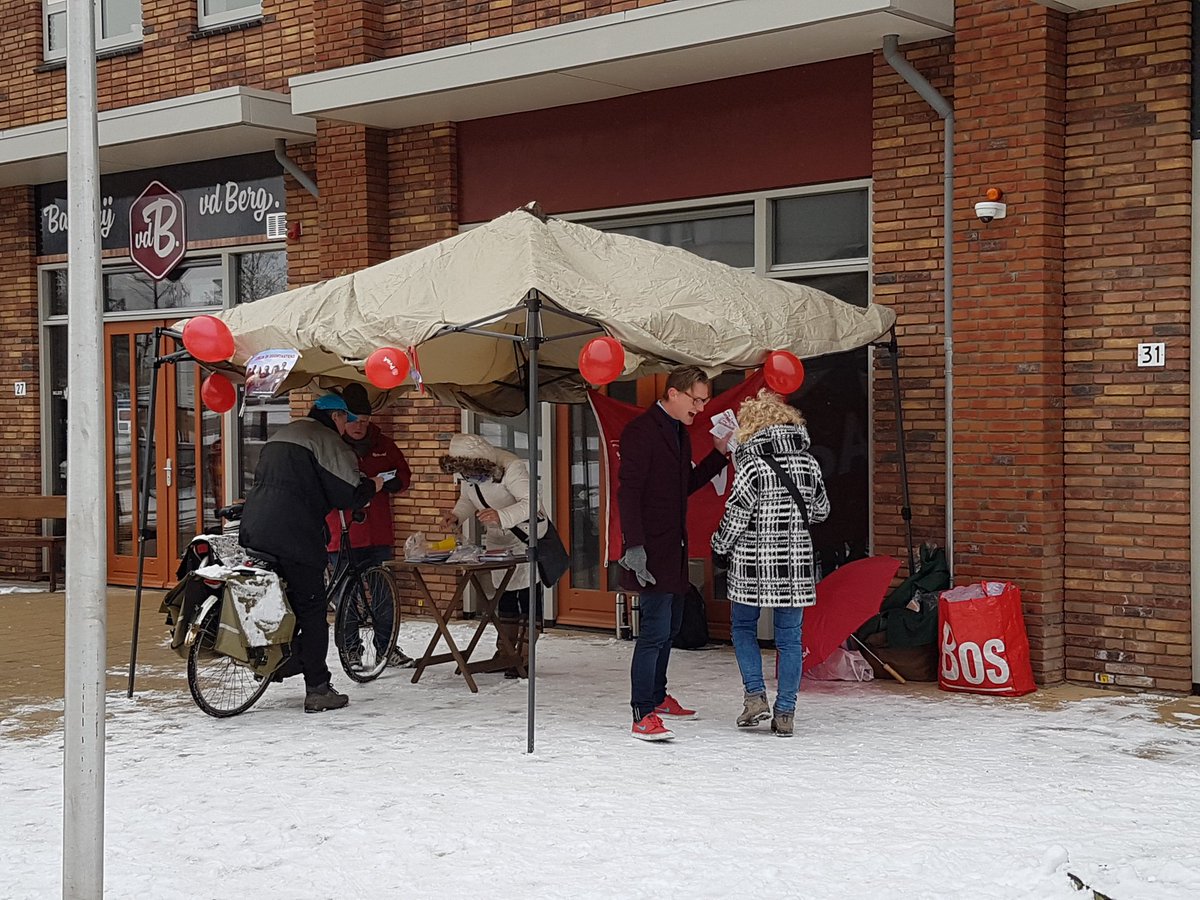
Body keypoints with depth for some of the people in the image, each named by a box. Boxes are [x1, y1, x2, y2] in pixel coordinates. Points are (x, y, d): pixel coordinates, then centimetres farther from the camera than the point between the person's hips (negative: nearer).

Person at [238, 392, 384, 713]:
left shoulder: (279, 436, 24)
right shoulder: (326, 441, -4)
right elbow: (347, 495, -11)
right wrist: (372, 485, 11)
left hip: (253, 531, 8)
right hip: (293, 538, -8)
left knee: (282, 601, 23)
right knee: (312, 611, -1)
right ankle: (318, 691, 0)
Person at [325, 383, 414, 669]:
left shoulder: (382, 444, 8)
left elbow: (404, 476, 15)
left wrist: (386, 484, -7)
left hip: (379, 535, 3)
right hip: (342, 537, -3)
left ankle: (386, 646, 19)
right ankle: (351, 648, 15)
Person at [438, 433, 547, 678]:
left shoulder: (512, 468, -30)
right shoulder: (467, 473, -7)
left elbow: (531, 503, -37)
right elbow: (467, 499, 9)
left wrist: (501, 516, -53)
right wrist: (456, 516, -13)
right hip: (498, 538, 7)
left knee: (527, 592, -10)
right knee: (504, 592, 11)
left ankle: (524, 656, -8)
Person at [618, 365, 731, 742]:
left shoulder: (679, 432, 16)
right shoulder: (641, 432, -13)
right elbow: (628, 492, -18)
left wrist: (720, 454, 13)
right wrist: (634, 547, -25)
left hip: (673, 548, 10)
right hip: (652, 551, -9)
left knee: (670, 626, 17)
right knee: (655, 631, -12)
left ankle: (658, 696, 31)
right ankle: (644, 715, -10)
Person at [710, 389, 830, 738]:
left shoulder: (752, 463, -11)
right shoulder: (808, 462, 4)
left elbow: (736, 514, -10)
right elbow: (821, 510, 14)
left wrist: (720, 545, 7)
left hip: (753, 562, -4)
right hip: (796, 564, 4)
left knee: (743, 627, 15)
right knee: (789, 637, 8)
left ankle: (755, 696, 3)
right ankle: (785, 713, 8)